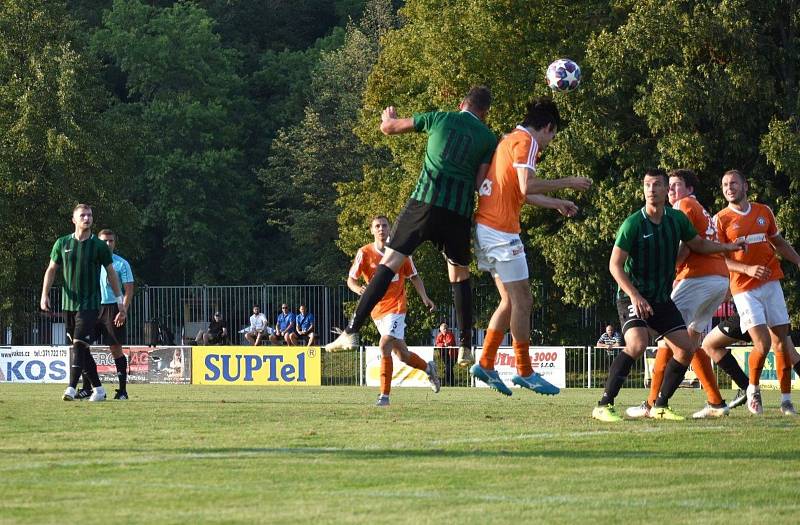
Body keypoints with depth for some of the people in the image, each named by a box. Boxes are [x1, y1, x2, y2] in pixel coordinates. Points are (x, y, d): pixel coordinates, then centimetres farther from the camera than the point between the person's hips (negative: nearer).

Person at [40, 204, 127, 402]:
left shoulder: (99, 246, 0)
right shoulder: (62, 243, 7)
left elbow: (112, 274, 6)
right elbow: (51, 270, 12)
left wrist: (120, 302, 4)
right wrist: (44, 294, -1)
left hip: (90, 304, -4)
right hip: (69, 303, 4)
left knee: (79, 345, -16)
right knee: (80, 348, 7)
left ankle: (71, 388, -22)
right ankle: (98, 388, 16)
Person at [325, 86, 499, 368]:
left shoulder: (439, 119, 12)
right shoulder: (489, 139, 11)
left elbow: (388, 127, 19)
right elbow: (481, 181, 3)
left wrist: (388, 116, 43)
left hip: (425, 201, -1)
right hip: (460, 212, 1)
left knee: (389, 263, -4)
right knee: (460, 276, 19)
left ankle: (352, 332, -14)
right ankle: (466, 347, 17)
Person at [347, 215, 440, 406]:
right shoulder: (364, 253, -2)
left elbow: (414, 277, 12)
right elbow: (351, 280, -3)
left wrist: (424, 297, -2)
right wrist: (359, 289, -26)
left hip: (396, 306, -2)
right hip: (377, 310, 2)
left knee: (385, 346, -21)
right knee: (402, 354, 10)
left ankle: (384, 395, -18)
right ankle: (428, 368, 40)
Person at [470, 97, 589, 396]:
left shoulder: (509, 140, 21)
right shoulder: (525, 142, -9)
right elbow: (527, 187, -21)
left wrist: (557, 204, 38)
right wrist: (567, 183, -12)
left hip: (485, 227, 10)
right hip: (501, 231, -10)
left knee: (510, 302, 14)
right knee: (522, 301, -4)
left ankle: (486, 365, 14)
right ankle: (524, 372, -1)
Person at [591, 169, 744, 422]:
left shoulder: (677, 219, 1)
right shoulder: (633, 224, -15)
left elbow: (699, 244, 20)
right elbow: (615, 265, -16)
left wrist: (727, 247, 8)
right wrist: (634, 296, -25)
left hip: (662, 298, 6)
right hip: (633, 297, -6)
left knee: (686, 349, -2)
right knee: (637, 344, -29)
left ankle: (660, 406, 12)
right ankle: (604, 405, -24)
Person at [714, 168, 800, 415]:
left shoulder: (764, 212, 12)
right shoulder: (721, 219, -1)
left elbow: (779, 243, 25)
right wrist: (748, 269, -17)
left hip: (771, 283, 4)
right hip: (745, 289, -4)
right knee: (762, 343, -15)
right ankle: (753, 390, 9)